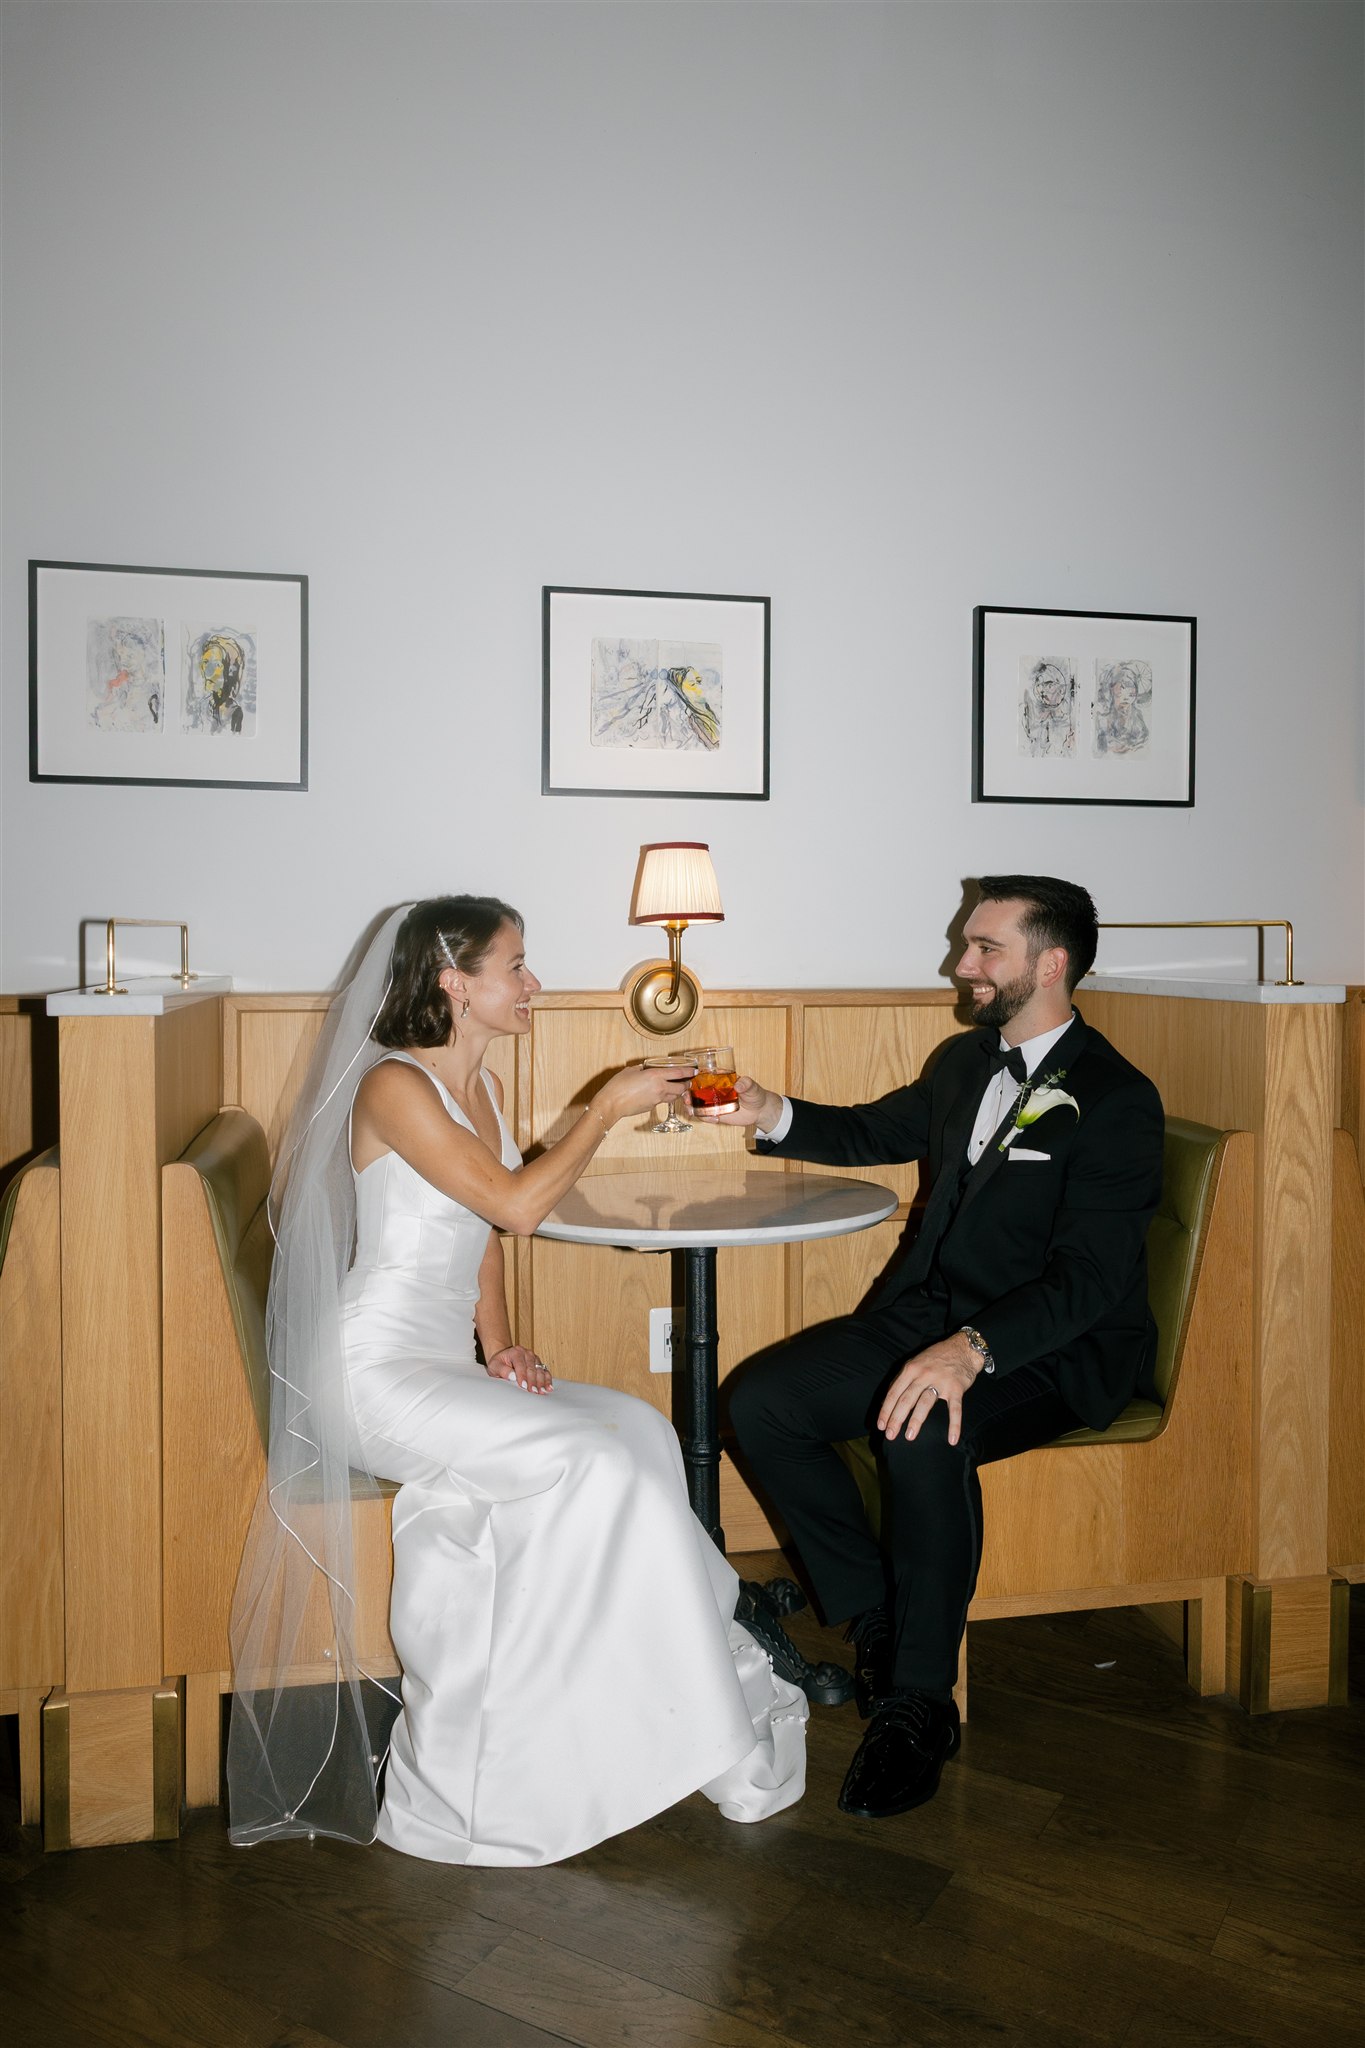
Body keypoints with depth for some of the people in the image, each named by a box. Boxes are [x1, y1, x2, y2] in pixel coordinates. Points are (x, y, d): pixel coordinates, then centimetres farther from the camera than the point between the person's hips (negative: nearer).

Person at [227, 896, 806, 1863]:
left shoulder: (480, 1086, 14)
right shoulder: (393, 1086, -13)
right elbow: (515, 1204, -20)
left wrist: (500, 1346, 4)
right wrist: (608, 1106, -11)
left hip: (449, 1368, 8)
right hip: (374, 1374, -8)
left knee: (640, 1432, -14)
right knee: (596, 1463, -23)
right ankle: (709, 1741, -9)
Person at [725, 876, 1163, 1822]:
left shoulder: (1116, 1101, -14)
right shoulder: (968, 1061, 11)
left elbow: (1088, 1276, -23)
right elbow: (874, 1132, 27)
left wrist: (973, 1349, -39)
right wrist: (772, 1114, 8)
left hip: (1054, 1348, -7)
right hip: (931, 1312, 8)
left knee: (925, 1439, -36)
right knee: (762, 1403, -11)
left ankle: (919, 1704, -17)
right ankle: (878, 1616, 4)